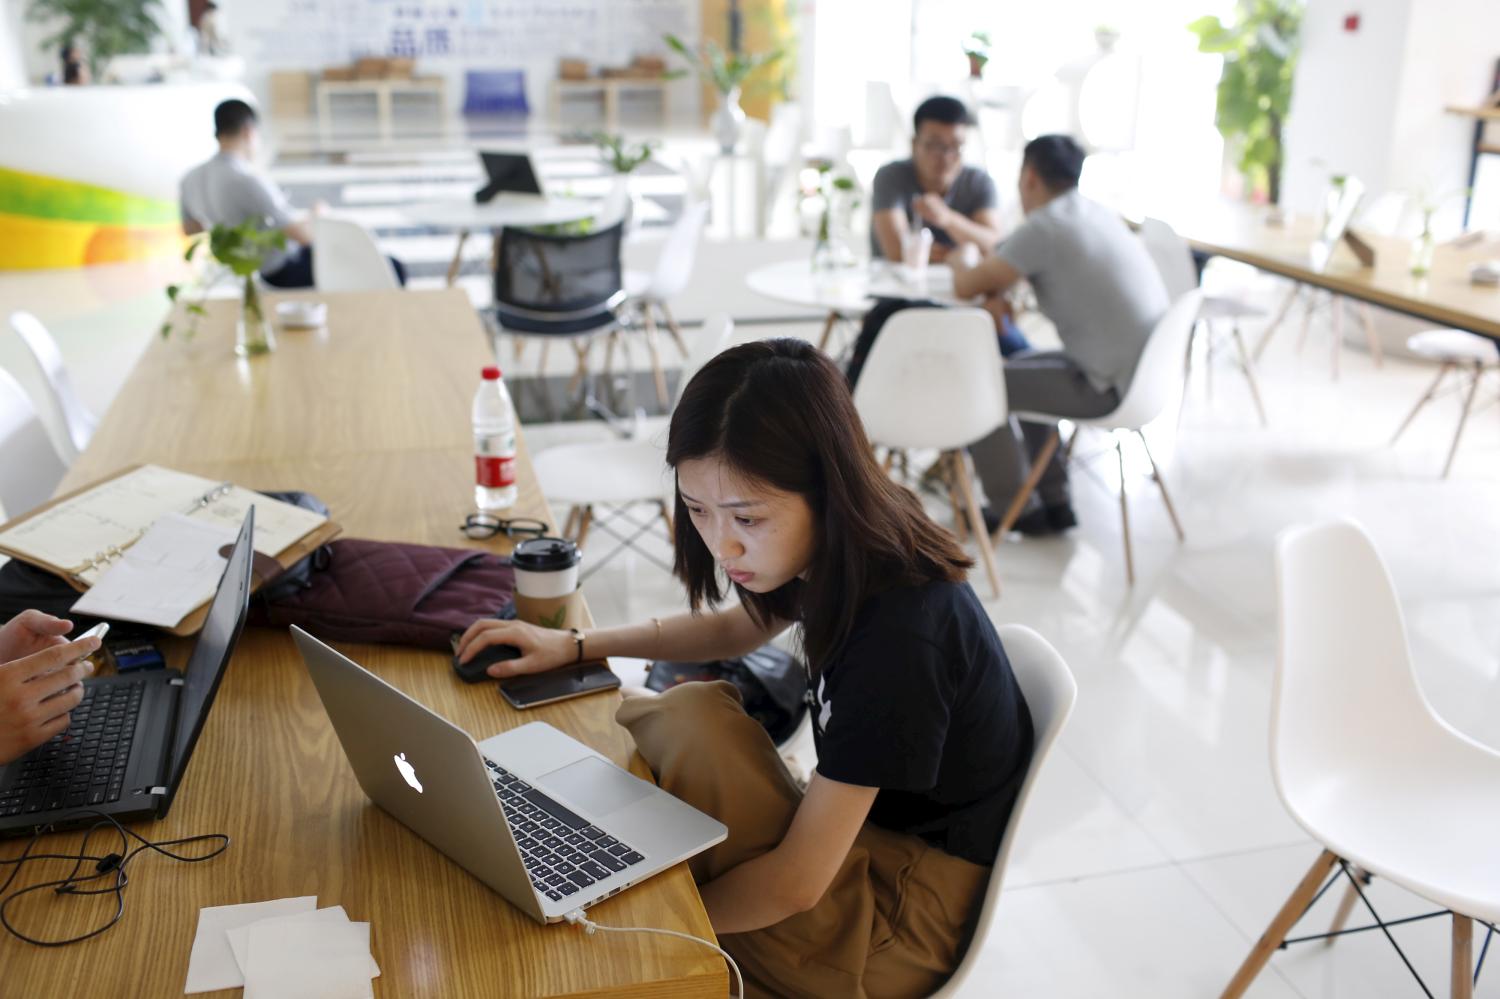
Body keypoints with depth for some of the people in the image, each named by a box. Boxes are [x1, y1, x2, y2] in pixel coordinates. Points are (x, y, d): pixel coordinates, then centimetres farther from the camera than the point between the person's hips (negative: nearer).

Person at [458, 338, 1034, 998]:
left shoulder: (897, 634, -33)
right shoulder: (838, 549, -8)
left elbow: (797, 883, -27)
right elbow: (736, 628, 15)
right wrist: (575, 645, 6)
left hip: (910, 911, -8)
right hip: (859, 829, 8)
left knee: (694, 720, -24)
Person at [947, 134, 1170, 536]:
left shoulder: (1044, 226, -16)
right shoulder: (1099, 214, 10)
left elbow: (967, 286, -11)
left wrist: (956, 261, 10)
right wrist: (991, 258, 9)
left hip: (1114, 388, -9)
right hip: (1149, 373, 9)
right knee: (1022, 369, 27)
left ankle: (1017, 510, 14)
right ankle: (1054, 502, 29)